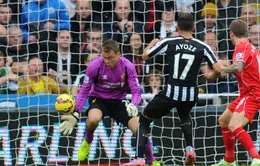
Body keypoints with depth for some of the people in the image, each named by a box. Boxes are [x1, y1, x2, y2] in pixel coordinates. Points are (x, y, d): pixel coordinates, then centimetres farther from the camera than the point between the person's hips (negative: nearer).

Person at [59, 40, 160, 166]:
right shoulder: (94, 66, -20)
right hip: (98, 99, -1)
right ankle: (87, 142, -1)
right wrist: (76, 115, -20)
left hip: (119, 101, 1)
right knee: (93, 119, -37)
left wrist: (133, 105, -39)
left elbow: (136, 91, -15)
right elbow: (84, 91, -11)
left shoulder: (127, 67, -17)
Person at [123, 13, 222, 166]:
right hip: (191, 94, 3)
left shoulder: (168, 42, -5)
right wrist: (211, 77, 19)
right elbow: (218, 69, -4)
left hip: (171, 93, -3)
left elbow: (145, 56, 5)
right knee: (184, 116, 38)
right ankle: (190, 149, 15)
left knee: (144, 120, 17)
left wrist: (152, 43, 27)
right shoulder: (202, 47, -2)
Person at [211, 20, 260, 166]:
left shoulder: (242, 47, -15)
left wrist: (222, 68, -20)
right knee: (223, 121, 22)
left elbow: (238, 67, -33)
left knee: (234, 126, -27)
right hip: (248, 94, 11)